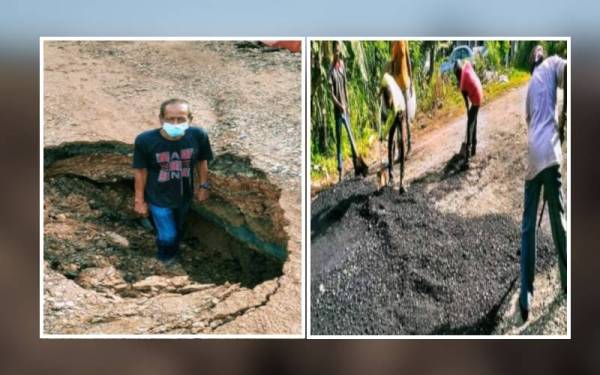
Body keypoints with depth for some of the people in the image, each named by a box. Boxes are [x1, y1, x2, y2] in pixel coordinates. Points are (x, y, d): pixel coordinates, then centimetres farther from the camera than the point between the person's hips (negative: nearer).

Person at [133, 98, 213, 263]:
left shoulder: (198, 136, -25)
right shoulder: (145, 140, -30)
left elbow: (202, 162, -5)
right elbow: (141, 171, -15)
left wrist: (203, 186, 6)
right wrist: (140, 200, -6)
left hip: (184, 195, 3)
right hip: (159, 198, -3)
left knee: (178, 228, 28)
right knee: (167, 235, 9)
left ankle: (173, 253, 61)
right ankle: (165, 260, 46)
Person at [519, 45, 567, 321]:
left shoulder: (529, 85, 27)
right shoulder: (552, 64, 12)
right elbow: (566, 70, -12)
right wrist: (563, 119, -3)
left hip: (532, 156, 4)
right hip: (550, 153, -3)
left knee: (527, 226, 7)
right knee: (559, 219, 9)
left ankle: (526, 295, 0)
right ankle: (567, 282, 23)